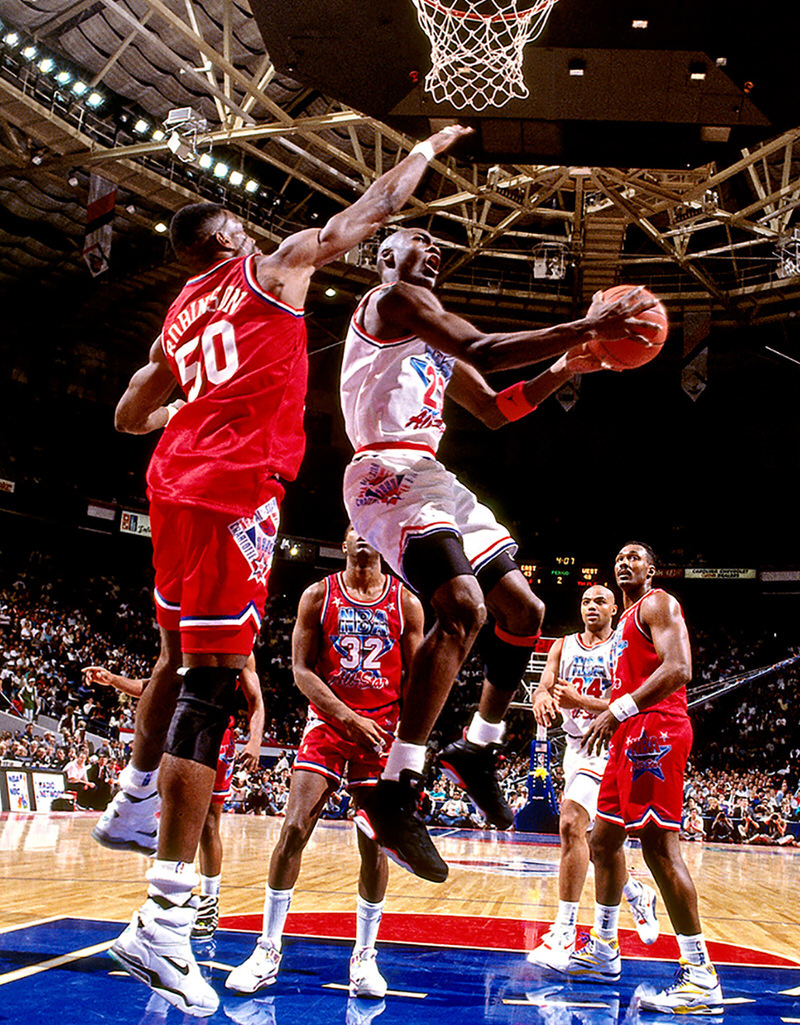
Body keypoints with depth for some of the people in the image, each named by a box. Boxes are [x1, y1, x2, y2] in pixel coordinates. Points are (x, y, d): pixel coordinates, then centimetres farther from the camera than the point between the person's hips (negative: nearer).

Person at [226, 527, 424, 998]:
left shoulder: (406, 603, 4)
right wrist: (347, 717, -14)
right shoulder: (318, 596, 2)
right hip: (327, 722, -1)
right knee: (294, 828, -11)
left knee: (375, 843, 0)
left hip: (384, 728, 1)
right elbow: (302, 670, -3)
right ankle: (268, 951, 0)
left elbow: (414, 677, 6)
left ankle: (365, 955, 13)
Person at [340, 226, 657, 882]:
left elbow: (493, 410, 30)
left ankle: (477, 750, 24)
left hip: (431, 480, 10)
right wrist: (585, 326, -15)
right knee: (465, 607, -29)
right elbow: (481, 351, -16)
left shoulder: (431, 342, 28)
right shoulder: (394, 296, -1)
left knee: (524, 610, 9)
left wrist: (563, 370, 17)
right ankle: (394, 797, -30)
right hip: (389, 471, -10)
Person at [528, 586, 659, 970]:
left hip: (609, 746, -7)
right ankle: (637, 894, 41)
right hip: (576, 745, 7)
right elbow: (545, 686, -3)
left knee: (571, 823, -24)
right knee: (592, 838, 15)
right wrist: (542, 698, -29)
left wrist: (578, 701, -29)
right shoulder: (563, 646, 10)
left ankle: (565, 931, -24)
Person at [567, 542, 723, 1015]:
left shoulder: (658, 604, -4)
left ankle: (702, 978, -13)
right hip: (632, 736, 11)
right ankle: (603, 951, 27)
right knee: (604, 839, 15)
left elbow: (678, 669, -20)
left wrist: (617, 711, -25)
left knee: (659, 845, -15)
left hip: (655, 730, -11)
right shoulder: (627, 619, 25)